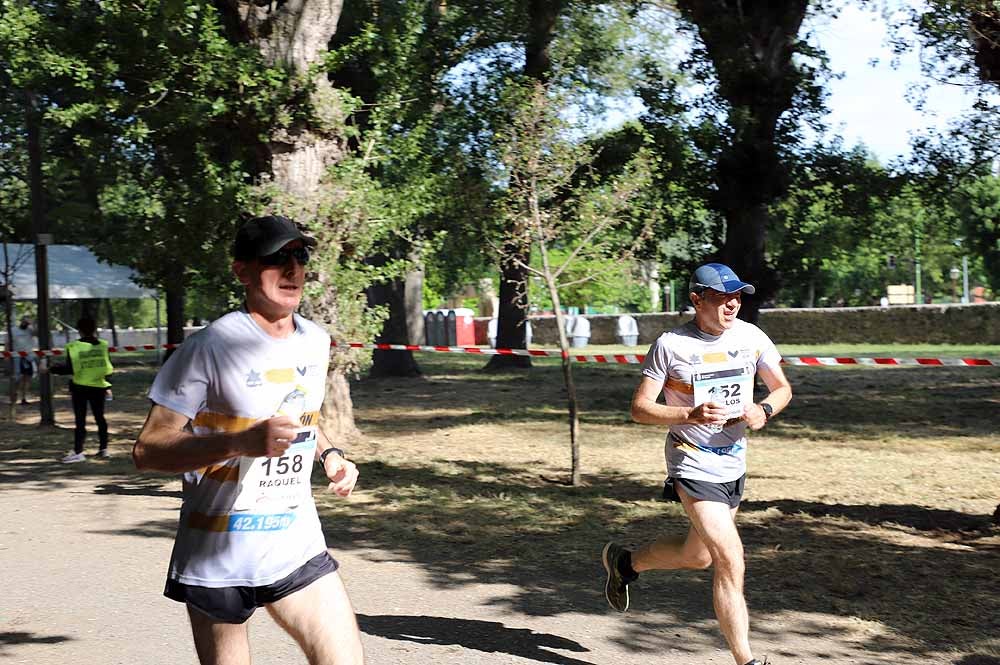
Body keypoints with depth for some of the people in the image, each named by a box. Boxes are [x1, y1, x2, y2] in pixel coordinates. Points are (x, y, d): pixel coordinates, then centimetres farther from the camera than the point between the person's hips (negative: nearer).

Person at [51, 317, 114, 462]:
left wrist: (51, 369, -4)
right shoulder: (103, 345, -1)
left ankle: (78, 452, -6)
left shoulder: (74, 347, -10)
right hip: (99, 386, 3)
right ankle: (103, 448, 18)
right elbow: (108, 368, 2)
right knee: (100, 417, 14)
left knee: (80, 420, -2)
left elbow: (70, 369, -13)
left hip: (80, 387, -3)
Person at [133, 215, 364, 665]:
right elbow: (146, 451, -17)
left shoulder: (316, 341, 7)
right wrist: (242, 442, -30)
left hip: (298, 547, 5)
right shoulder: (210, 347, -15)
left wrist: (328, 453, 7)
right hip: (217, 558, -5)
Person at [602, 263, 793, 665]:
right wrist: (691, 414, -26)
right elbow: (639, 408, -11)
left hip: (734, 464, 6)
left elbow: (782, 388, 13)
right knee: (730, 559, -15)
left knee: (699, 556, 20)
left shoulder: (751, 337, 0)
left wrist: (763, 411, -10)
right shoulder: (670, 345, -13)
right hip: (692, 465, -6)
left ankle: (624, 562, 44)